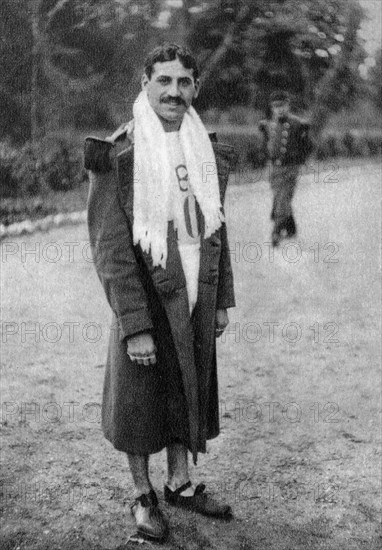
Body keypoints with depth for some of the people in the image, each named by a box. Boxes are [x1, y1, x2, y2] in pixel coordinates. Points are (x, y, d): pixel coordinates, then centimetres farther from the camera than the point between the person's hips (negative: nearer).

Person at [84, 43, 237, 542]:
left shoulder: (208, 153, 4)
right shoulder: (117, 155, -14)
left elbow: (216, 230, 11)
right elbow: (110, 248, -17)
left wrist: (222, 300, 11)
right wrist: (134, 326, -20)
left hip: (197, 301, 5)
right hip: (146, 300, -5)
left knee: (187, 393, 17)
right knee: (140, 402, 10)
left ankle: (180, 483, 36)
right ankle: (143, 495, 30)